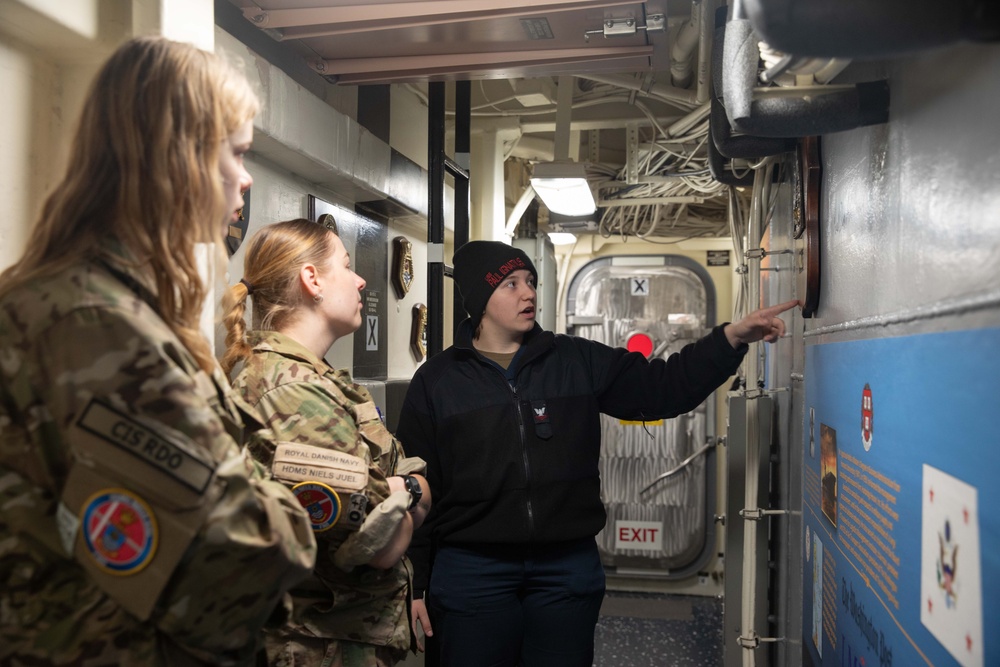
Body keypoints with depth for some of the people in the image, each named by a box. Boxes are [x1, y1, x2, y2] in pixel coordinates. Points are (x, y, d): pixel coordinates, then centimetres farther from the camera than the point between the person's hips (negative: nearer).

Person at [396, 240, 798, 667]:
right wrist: (414, 585, 0)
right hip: (471, 571, -1)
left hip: (568, 567, 2)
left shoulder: (578, 362, 5)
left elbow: (662, 388, 5)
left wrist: (732, 338, -8)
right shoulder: (437, 380, 1)